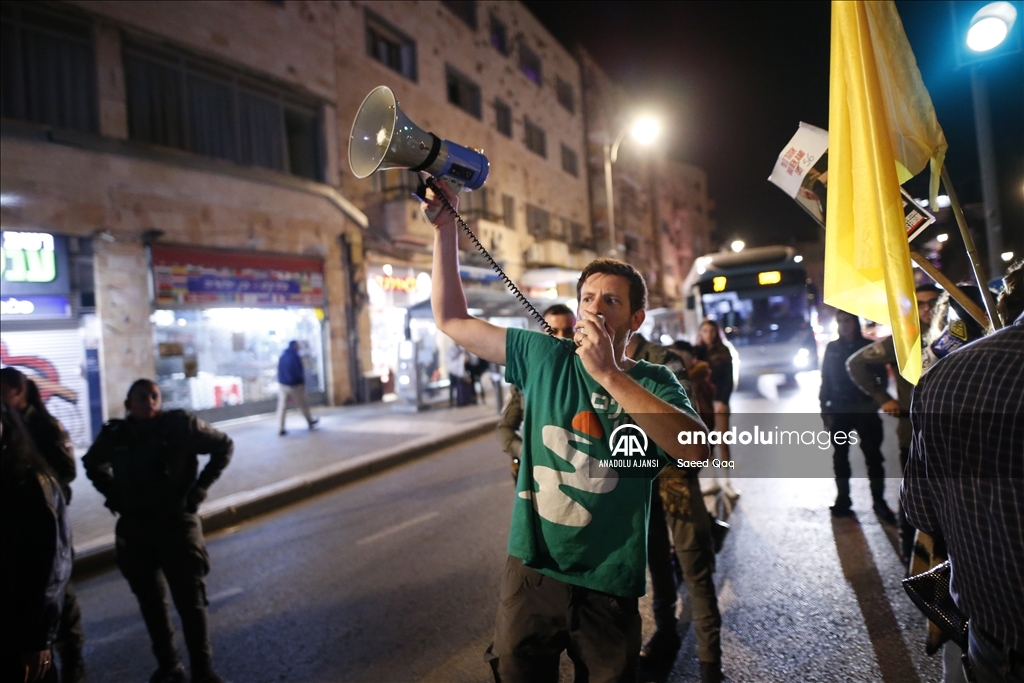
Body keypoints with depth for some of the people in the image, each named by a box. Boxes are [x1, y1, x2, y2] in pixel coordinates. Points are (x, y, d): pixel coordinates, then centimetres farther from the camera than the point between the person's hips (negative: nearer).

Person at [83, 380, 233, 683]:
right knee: (150, 602, 15)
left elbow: (223, 446, 0)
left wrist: (199, 488, -6)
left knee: (191, 602, 2)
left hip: (177, 523, -3)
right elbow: (93, 464, 18)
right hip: (134, 528, 4)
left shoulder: (181, 425, -12)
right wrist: (114, 494, 4)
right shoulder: (115, 434, -3)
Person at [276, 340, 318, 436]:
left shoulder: (281, 357, 7)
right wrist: (303, 383, -3)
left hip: (282, 385, 5)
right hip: (295, 385, -5)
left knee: (282, 407, 2)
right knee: (303, 405, 12)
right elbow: (301, 372, -15)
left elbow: (279, 372, 12)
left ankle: (280, 428, -3)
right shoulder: (296, 357, -13)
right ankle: (311, 421, 28)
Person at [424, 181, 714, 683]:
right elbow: (452, 319, 1)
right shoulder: (544, 358, -2)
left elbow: (696, 448, -26)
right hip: (531, 573, 2)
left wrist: (609, 374, -29)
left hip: (609, 587, -1)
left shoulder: (653, 383, -6)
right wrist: (446, 227, -6)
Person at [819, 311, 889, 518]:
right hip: (839, 411, 2)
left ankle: (879, 501, 13)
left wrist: (875, 401, -10)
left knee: (873, 456, 2)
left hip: (865, 410, -1)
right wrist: (824, 408, 0)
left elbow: (882, 377, 1)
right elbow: (826, 380, 4)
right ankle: (843, 500, 18)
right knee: (840, 456, 8)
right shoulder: (832, 348, 4)